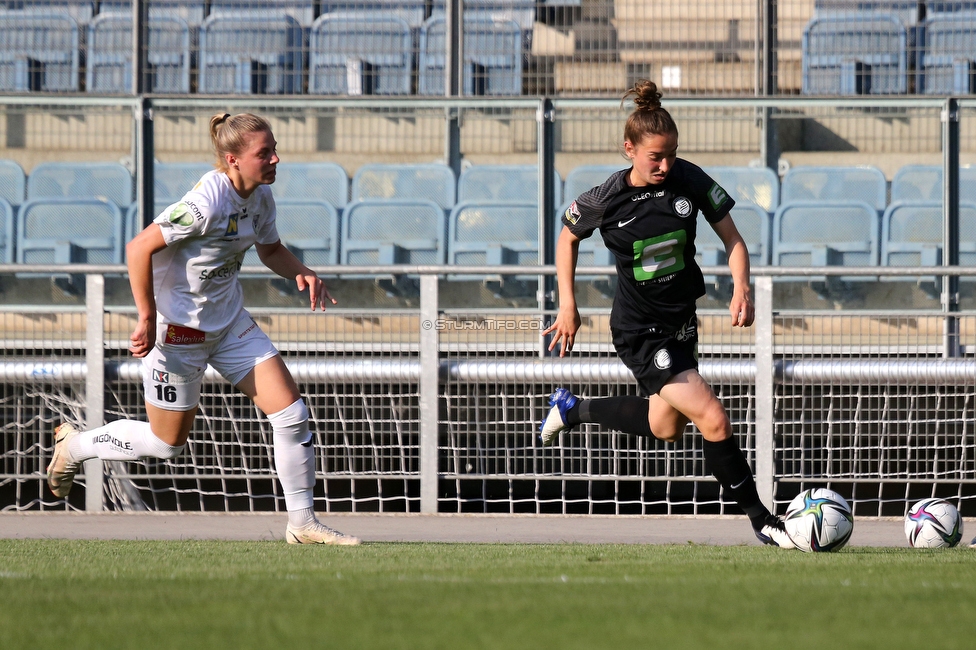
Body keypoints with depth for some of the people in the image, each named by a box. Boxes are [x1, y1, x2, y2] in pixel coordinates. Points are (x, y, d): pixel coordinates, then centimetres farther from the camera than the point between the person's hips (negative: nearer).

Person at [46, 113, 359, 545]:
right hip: (179, 328, -8)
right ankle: (75, 445, 32)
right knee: (168, 442, 7)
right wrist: (147, 319, -23)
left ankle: (302, 522, 7)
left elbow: (270, 250, 18)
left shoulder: (260, 197, -2)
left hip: (230, 323, 8)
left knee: (292, 413, -3)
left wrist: (301, 274, -4)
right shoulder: (207, 202, -28)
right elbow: (139, 248, -25)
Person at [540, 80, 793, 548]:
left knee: (666, 429, 24)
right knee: (713, 420, -17)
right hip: (641, 331, -6)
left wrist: (740, 288, -19)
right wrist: (568, 306, 1)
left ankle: (571, 409, 44)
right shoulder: (606, 201, -16)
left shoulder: (689, 181, -9)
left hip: (682, 320, 6)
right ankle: (760, 520, -4)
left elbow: (732, 240, -1)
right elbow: (567, 238, 5)